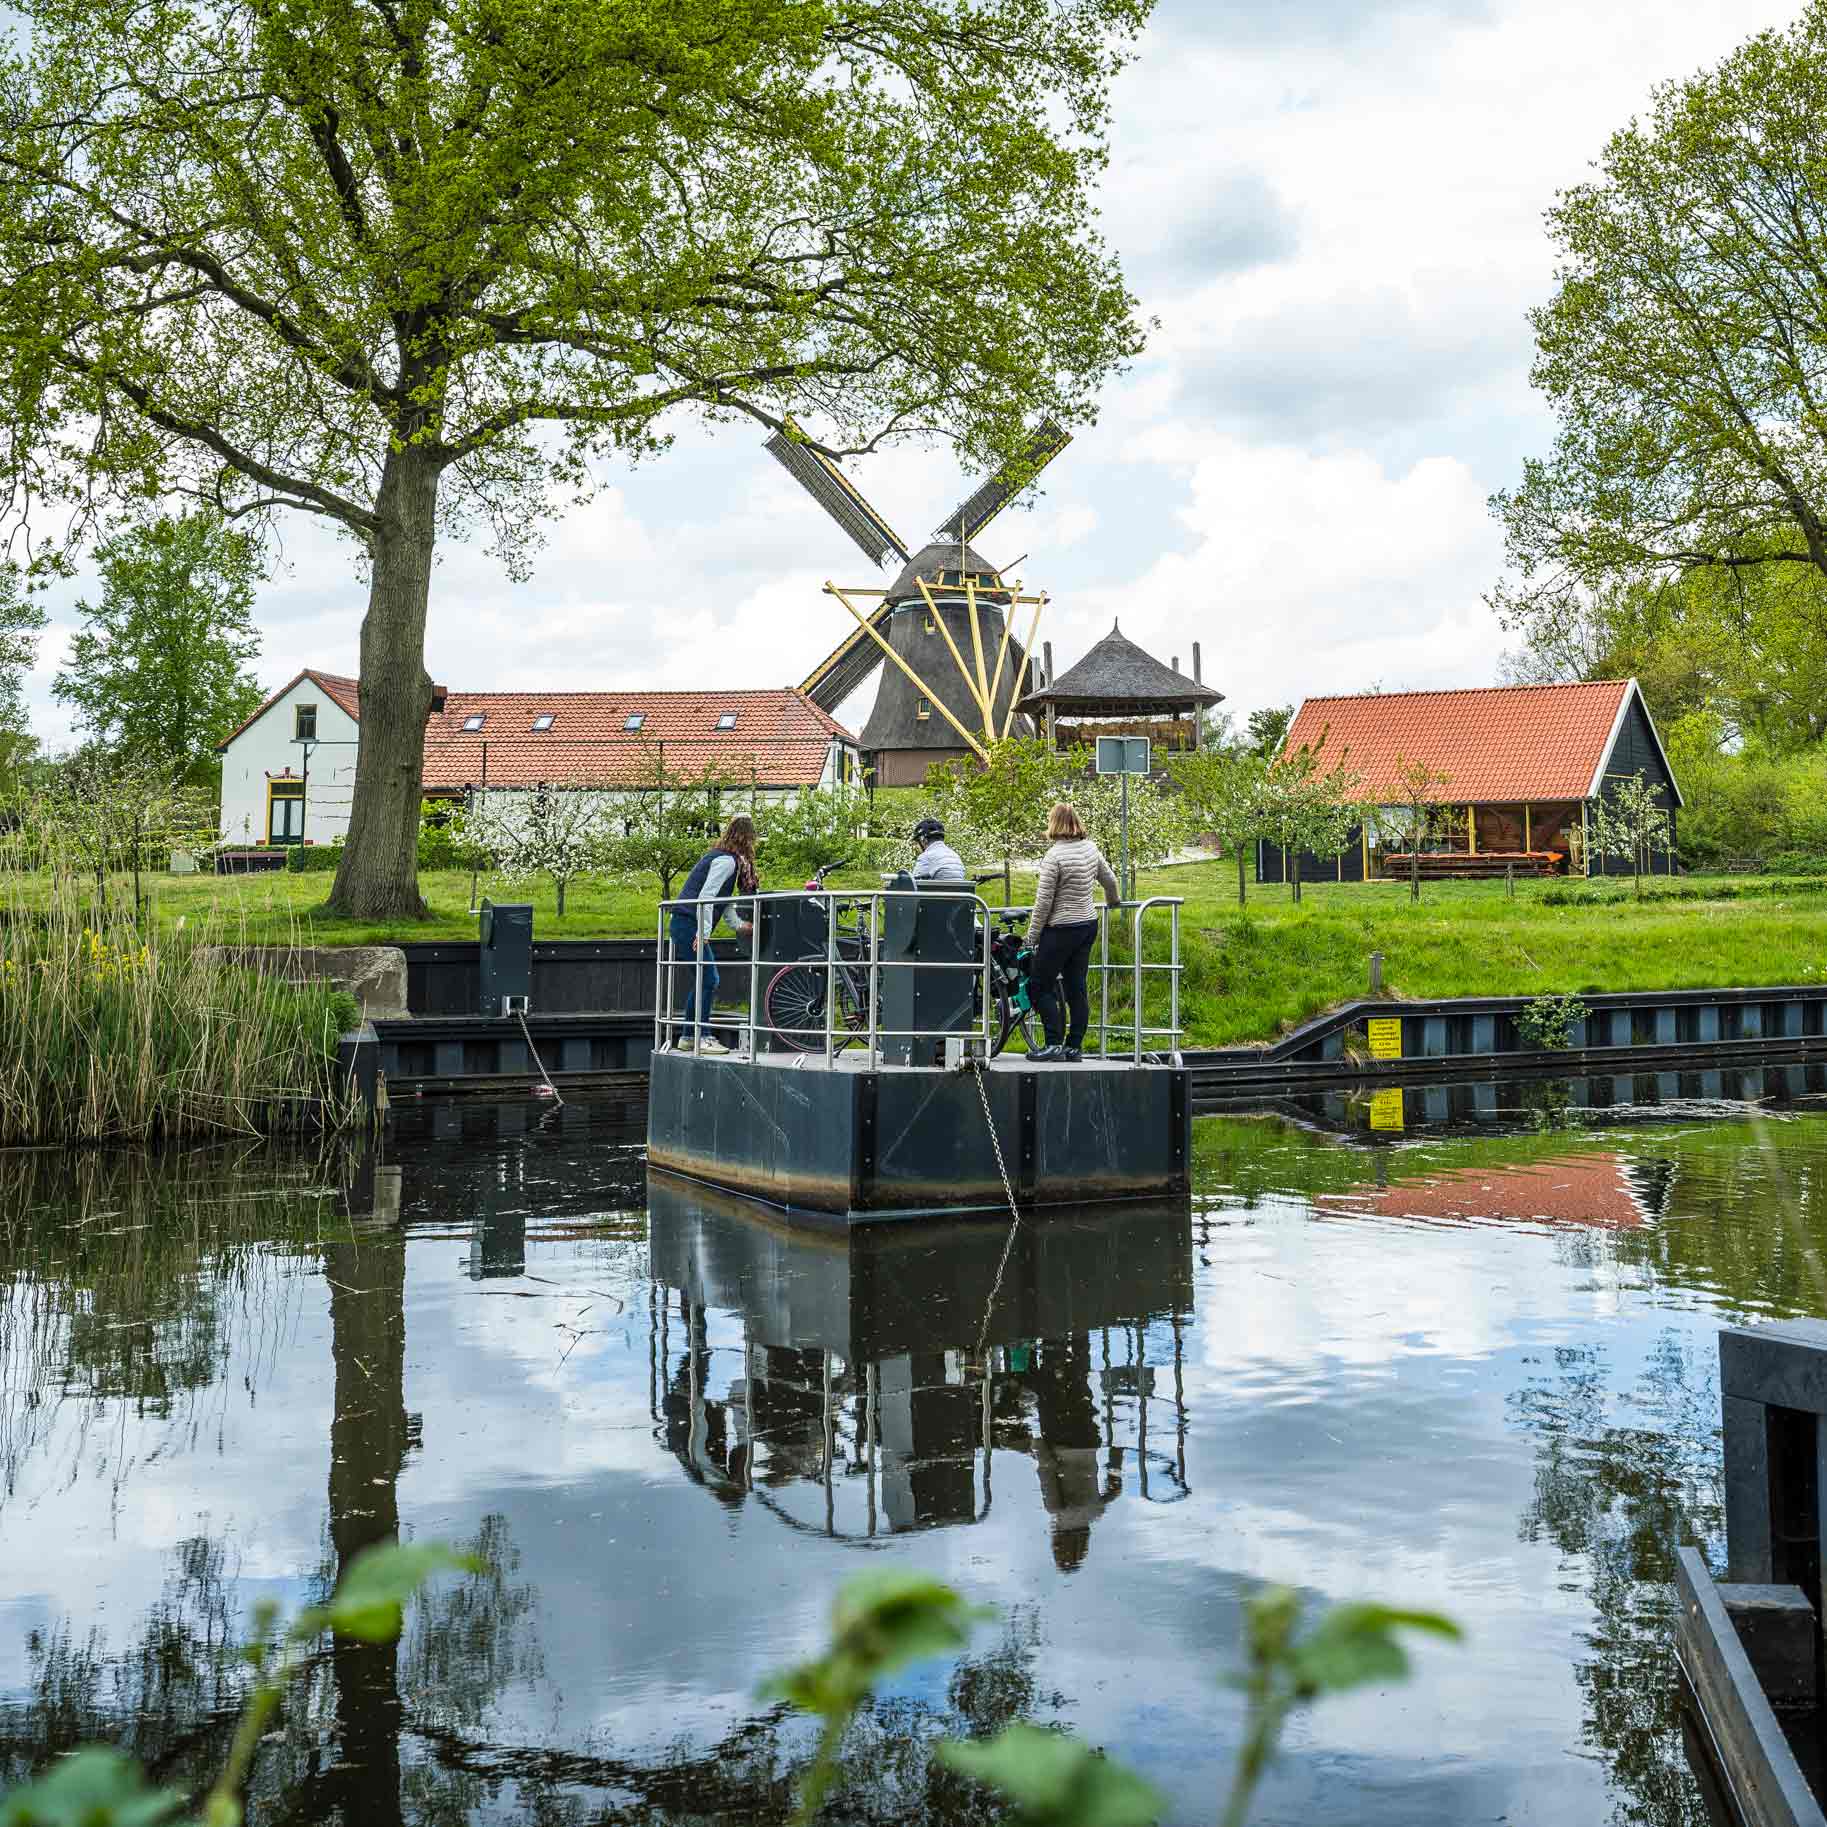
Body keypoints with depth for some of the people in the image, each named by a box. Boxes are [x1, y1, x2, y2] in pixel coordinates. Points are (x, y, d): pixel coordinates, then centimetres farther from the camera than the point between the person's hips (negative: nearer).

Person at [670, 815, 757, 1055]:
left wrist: (738, 924, 21)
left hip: (684, 925, 10)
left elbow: (723, 899, 25)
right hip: (689, 925, -10)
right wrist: (704, 932, -23)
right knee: (708, 980, -9)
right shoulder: (726, 860, -12)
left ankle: (689, 1038, 18)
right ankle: (701, 1037, -7)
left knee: (701, 982, 13)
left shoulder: (721, 857, 19)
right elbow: (706, 896, -20)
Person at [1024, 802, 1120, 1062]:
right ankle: (1074, 1046, 12)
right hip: (1088, 924, 8)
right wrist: (1114, 901, 42)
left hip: (1061, 929, -8)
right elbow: (1110, 880, 20)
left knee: (1039, 987, 0)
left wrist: (1032, 937, -7)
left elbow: (1043, 903, -16)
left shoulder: (1054, 856, -17)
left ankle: (1055, 1044, -6)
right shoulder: (1090, 848, 5)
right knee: (1077, 988, 10)